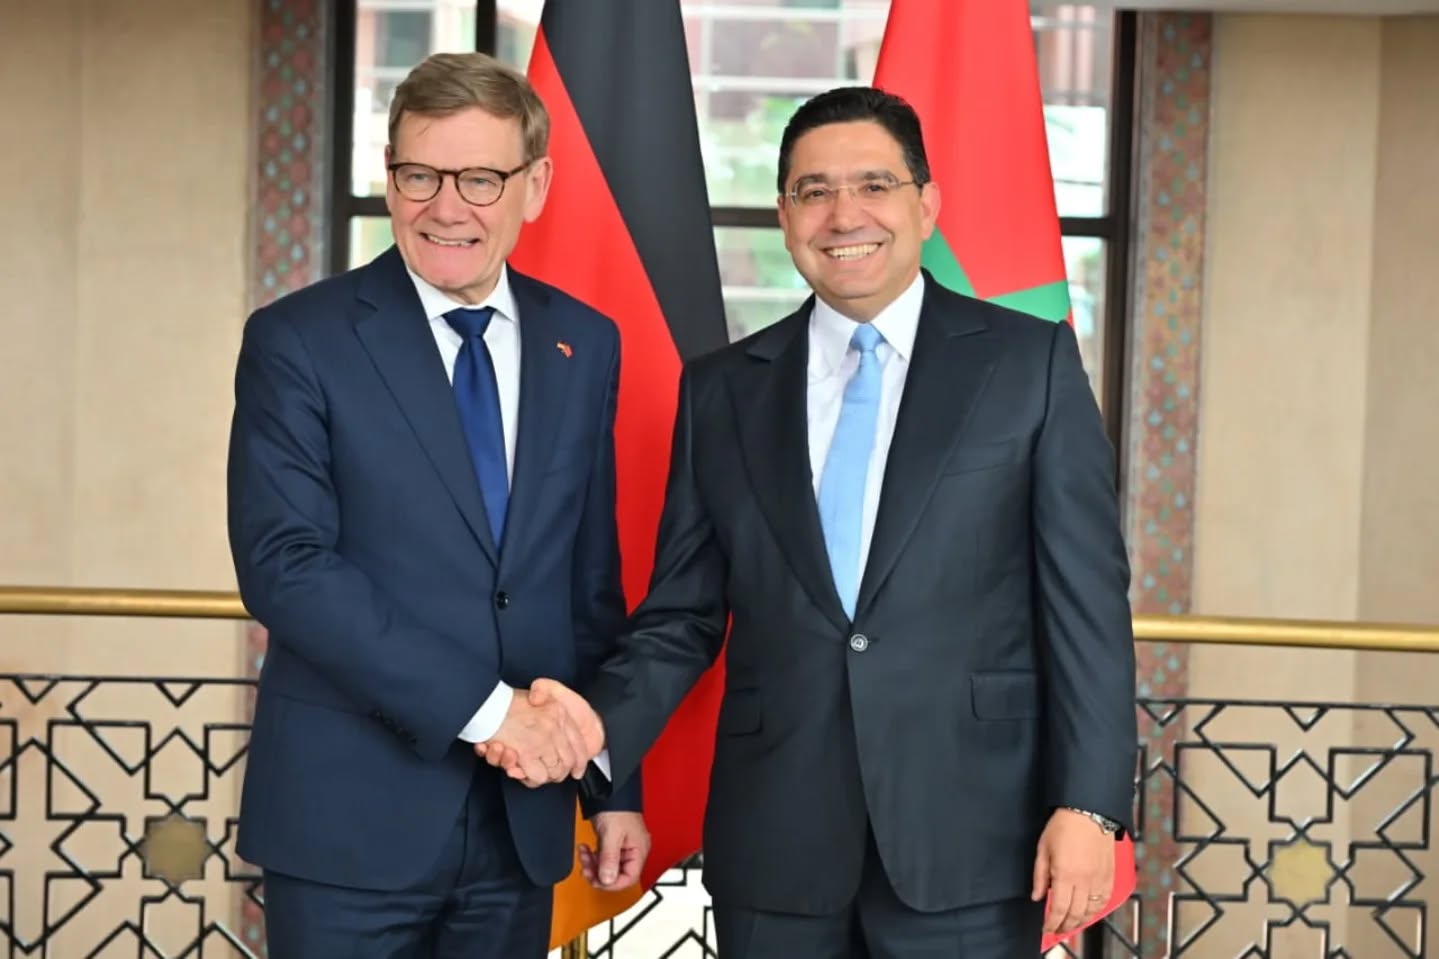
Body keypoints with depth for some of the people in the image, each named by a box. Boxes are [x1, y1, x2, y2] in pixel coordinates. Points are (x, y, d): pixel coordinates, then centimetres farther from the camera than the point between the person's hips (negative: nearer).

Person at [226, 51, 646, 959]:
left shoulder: (583, 344, 7)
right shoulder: (299, 341, -6)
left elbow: (593, 576, 11)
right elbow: (284, 565, -15)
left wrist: (614, 782, 10)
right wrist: (481, 705, -19)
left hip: (524, 815, 4)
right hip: (351, 816, -4)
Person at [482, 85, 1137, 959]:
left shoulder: (1029, 360, 2)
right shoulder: (722, 388, 9)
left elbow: (1087, 596, -2)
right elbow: (683, 615, 9)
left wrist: (1089, 803, -9)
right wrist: (603, 724, -9)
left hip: (967, 839, -2)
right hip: (774, 848, 2)